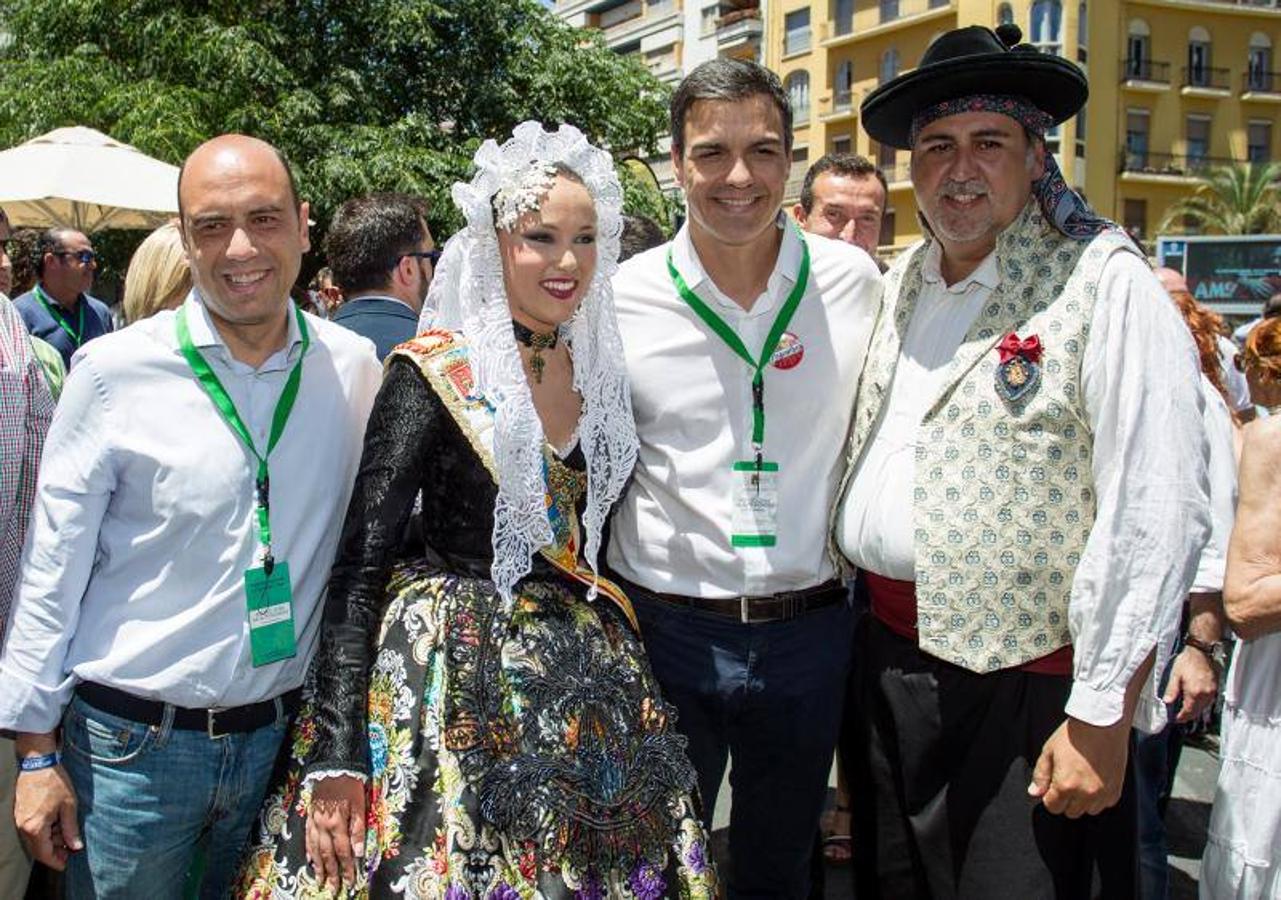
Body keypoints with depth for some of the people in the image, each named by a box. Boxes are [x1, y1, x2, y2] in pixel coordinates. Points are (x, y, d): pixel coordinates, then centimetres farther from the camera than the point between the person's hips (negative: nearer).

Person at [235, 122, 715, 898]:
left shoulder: (602, 373, 6)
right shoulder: (433, 374, -11)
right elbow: (360, 565, -13)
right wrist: (336, 754, -18)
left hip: (585, 684, 5)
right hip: (454, 679, -5)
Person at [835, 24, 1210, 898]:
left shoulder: (1105, 284, -12)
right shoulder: (900, 283, 9)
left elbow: (1156, 515, -17)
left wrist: (1102, 719, -18)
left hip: (1022, 686, -6)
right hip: (884, 654, 7)